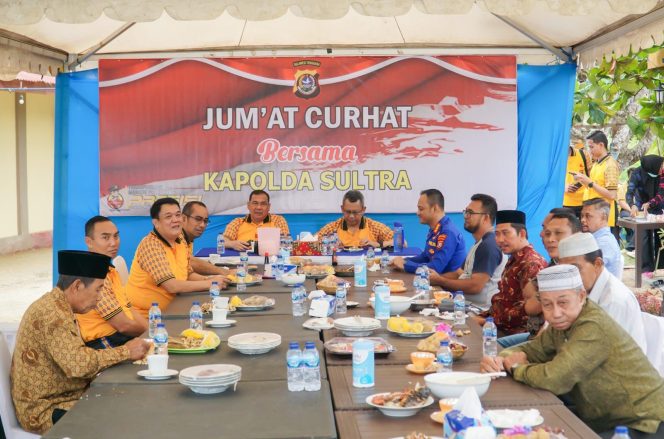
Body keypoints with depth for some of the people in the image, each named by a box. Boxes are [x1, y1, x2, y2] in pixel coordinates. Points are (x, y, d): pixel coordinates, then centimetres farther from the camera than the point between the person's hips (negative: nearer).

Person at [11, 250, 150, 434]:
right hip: (46, 412, -9)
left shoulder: (55, 305, 10)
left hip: (61, 397, 10)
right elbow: (79, 364, -28)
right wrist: (125, 352, -17)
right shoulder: (52, 314, -21)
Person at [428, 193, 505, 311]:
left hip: (481, 310, -9)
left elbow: (475, 286, -22)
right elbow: (460, 273, 20)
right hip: (470, 305, 10)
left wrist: (439, 281, -12)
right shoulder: (480, 244, 19)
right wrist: (435, 277, 1)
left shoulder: (489, 245, -16)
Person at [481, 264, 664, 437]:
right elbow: (530, 350, 9)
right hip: (604, 420, 7)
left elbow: (553, 379, -30)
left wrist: (516, 368, -12)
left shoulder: (593, 327, -25)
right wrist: (500, 360, -11)